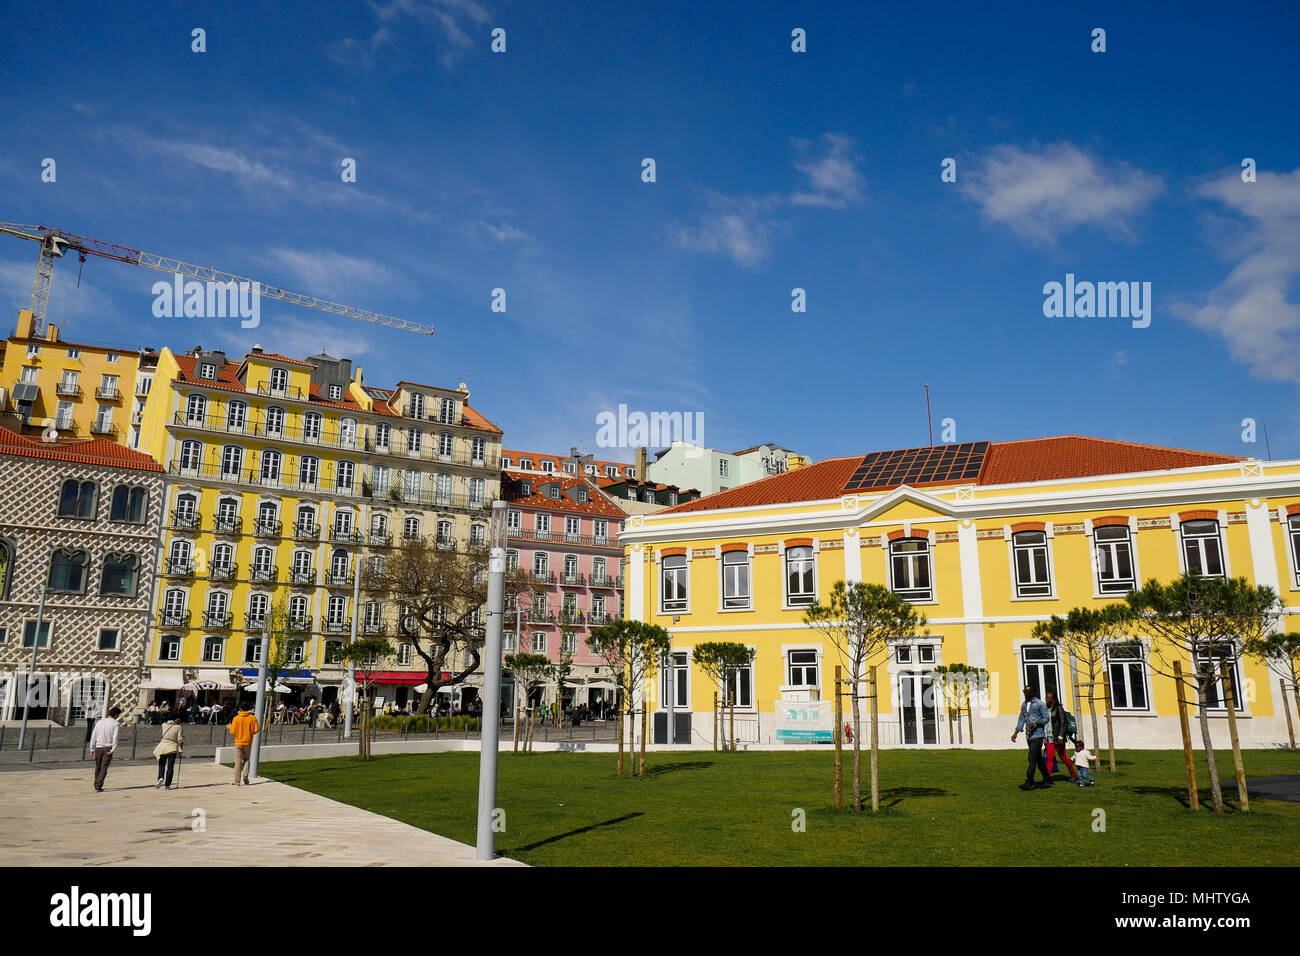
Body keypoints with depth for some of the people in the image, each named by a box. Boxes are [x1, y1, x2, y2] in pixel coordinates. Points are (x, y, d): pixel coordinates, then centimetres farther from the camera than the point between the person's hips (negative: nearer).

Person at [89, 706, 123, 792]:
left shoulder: (99, 722, 9)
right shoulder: (115, 724, -3)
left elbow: (93, 736, 9)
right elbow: (115, 737, -13)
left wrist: (92, 748, 14)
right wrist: (113, 749, -14)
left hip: (98, 748, 4)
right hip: (108, 748, -4)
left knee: (98, 767, 18)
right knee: (104, 768, -1)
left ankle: (96, 786, 28)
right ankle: (99, 786, -11)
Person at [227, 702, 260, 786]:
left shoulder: (236, 718, -6)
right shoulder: (253, 718, -2)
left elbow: (233, 732, -7)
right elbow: (256, 730, -7)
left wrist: (229, 727, 14)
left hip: (238, 742, -1)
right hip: (248, 743, 1)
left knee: (238, 762, 3)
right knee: (246, 760, 16)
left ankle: (237, 781, 2)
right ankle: (245, 777, 0)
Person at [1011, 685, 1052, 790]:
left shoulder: (1040, 704, -7)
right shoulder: (1024, 705, 14)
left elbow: (1046, 718, -8)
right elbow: (1021, 720, 17)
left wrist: (1035, 724, -21)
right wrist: (1015, 733, 9)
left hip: (1038, 735, -7)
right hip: (1029, 736, 7)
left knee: (1032, 758, -13)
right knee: (1038, 759, 12)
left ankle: (1029, 783, -15)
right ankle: (1047, 780, 22)